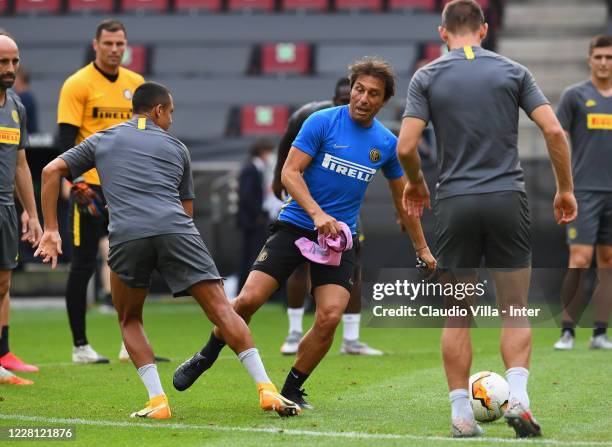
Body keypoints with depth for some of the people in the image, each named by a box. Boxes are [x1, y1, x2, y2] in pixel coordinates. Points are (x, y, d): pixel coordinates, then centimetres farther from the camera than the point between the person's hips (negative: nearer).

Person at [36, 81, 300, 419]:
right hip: (176, 231, 0)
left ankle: (157, 400, 4)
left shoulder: (101, 141, 27)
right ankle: (266, 390, -11)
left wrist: (50, 230, 18)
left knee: (129, 321, 20)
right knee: (221, 308, 0)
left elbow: (51, 171, 19)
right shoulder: (176, 147, 27)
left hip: (126, 236, 0)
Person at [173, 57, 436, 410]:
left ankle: (291, 391, 4)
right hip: (296, 225, -2)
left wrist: (422, 248, 21)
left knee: (330, 316, -16)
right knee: (250, 299, -14)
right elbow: (290, 172, -11)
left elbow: (403, 199, 18)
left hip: (340, 236, 3)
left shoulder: (386, 143, 5)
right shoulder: (322, 122, -7)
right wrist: (318, 214, -25)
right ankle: (205, 358, 13)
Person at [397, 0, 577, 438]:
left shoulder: (427, 77, 2)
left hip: (454, 203, 0)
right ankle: (518, 396, -10)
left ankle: (461, 414, 7)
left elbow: (406, 147, -6)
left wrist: (415, 185, 14)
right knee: (515, 311, 9)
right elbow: (554, 130, -4)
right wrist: (566, 188, 7)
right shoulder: (512, 71, 4)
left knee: (457, 316, 10)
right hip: (508, 198, 0)